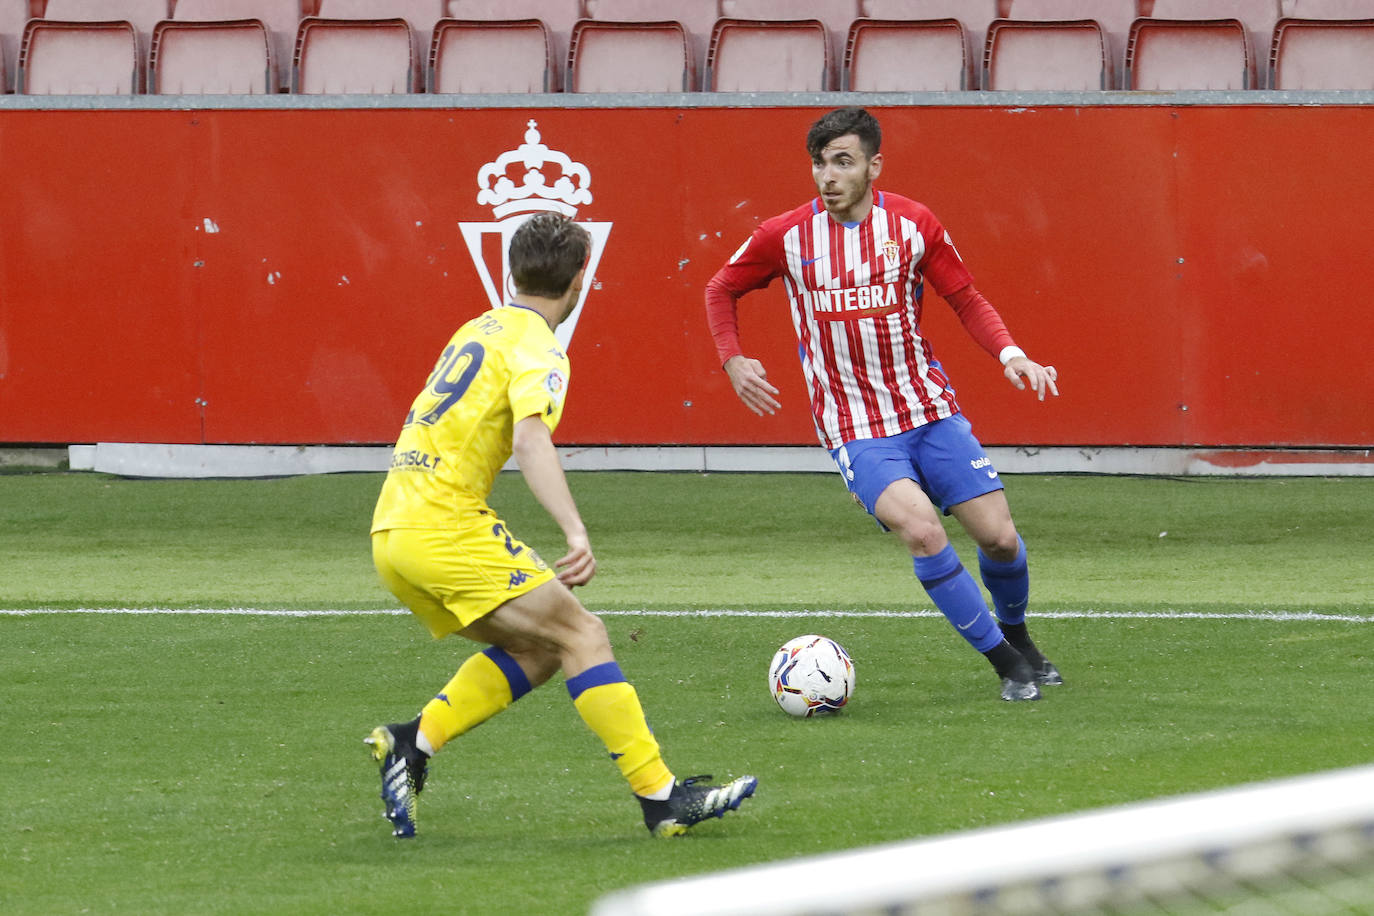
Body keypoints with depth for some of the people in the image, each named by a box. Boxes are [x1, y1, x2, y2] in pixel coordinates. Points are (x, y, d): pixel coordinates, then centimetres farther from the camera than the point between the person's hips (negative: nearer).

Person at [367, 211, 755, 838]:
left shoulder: (478, 330, 20)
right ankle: (660, 797, -14)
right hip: (445, 526, -9)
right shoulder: (537, 350, -9)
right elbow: (530, 440, -26)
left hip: (391, 533, 9)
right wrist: (577, 535, -35)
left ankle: (410, 743, 1)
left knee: (536, 650, 12)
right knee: (580, 634, -8)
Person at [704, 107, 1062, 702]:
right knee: (921, 529, -26)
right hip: (856, 429, -2)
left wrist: (1009, 352, -11)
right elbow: (721, 291, 11)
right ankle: (1004, 661, -12)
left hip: (930, 411, 2)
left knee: (999, 536, -3)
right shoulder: (786, 236, -5)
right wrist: (733, 361, -4)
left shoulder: (913, 224, -3)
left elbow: (966, 301, 6)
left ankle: (1016, 636, 31)